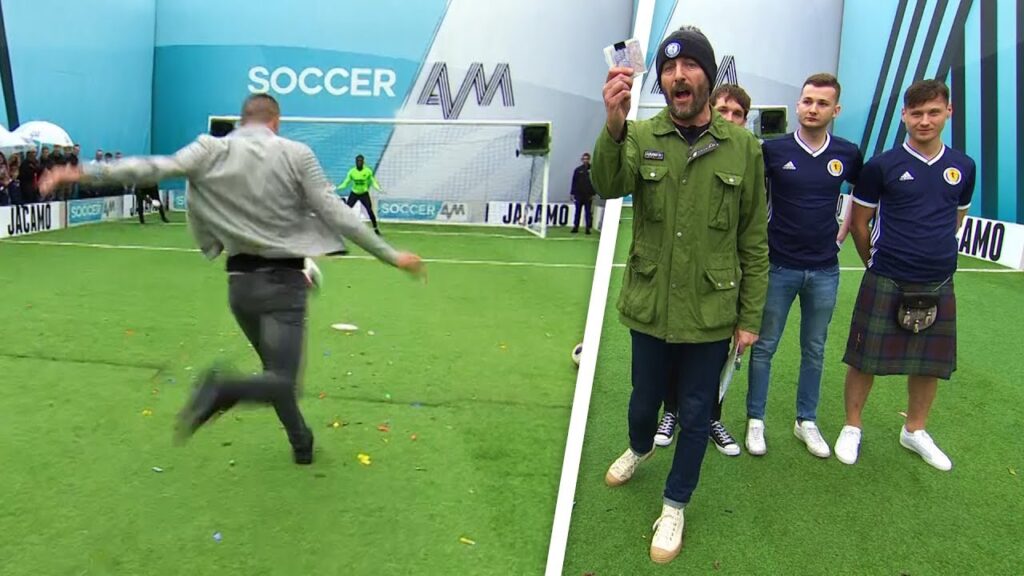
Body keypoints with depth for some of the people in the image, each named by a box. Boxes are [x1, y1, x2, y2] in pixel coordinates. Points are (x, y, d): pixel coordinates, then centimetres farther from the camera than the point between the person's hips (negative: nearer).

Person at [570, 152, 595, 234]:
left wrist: (593, 194, -4)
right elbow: (574, 182, 6)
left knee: (588, 212, 1)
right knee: (577, 211, 5)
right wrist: (572, 193, 2)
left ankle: (588, 228, 4)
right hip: (578, 195, 1)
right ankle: (575, 227, 10)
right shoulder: (578, 170, 6)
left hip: (588, 196, -1)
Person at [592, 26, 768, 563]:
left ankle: (674, 507, 36)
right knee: (645, 398, 20)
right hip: (650, 308, 1)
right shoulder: (642, 136, -5)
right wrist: (613, 125, -46)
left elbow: (754, 242, 0)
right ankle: (639, 448, 54)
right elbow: (608, 186, -27)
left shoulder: (743, 146, -5)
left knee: (695, 414, 13)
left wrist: (750, 316, 1)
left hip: (711, 314, 0)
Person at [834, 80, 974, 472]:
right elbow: (858, 222, 1)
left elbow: (957, 217, 20)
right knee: (865, 359, 2)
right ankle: (852, 428, 22)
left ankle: (915, 431, 33)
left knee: (931, 364, 13)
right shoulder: (881, 166, -6)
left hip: (938, 284, 4)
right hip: (886, 283, -4)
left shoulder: (963, 167, 5)